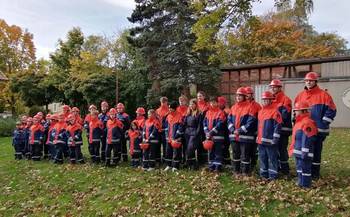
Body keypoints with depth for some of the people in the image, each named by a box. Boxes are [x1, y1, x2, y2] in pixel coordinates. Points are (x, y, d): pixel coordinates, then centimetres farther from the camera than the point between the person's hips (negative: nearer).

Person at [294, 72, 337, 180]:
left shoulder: (323, 95, -6)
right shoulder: (300, 95, 8)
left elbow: (331, 111, -7)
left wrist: (322, 124, -11)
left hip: (318, 130, -4)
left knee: (316, 151, 5)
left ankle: (315, 173, 17)